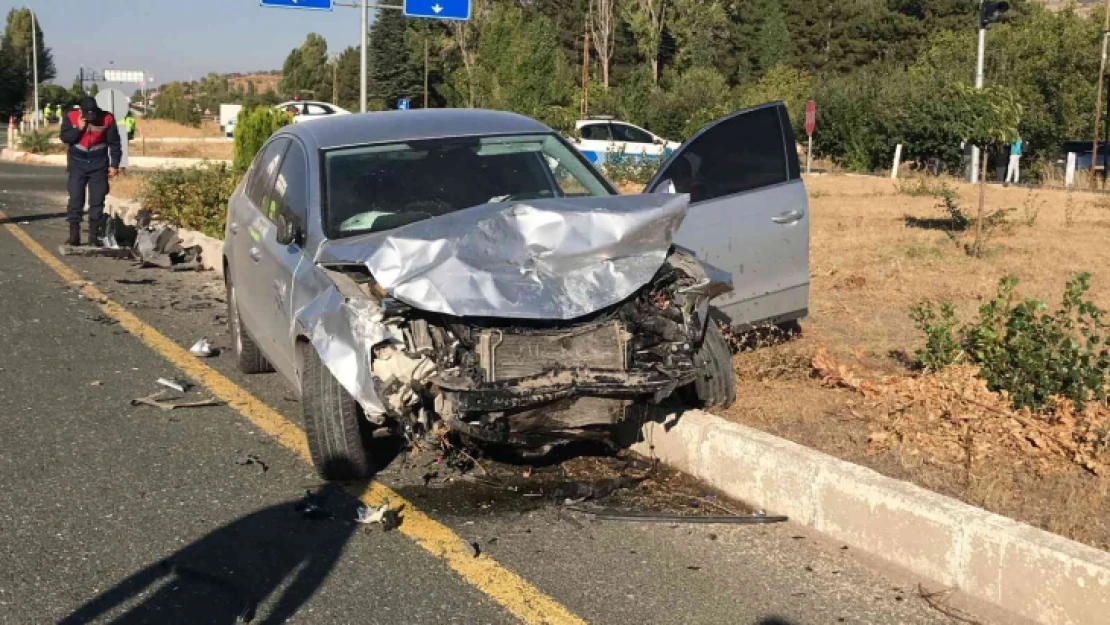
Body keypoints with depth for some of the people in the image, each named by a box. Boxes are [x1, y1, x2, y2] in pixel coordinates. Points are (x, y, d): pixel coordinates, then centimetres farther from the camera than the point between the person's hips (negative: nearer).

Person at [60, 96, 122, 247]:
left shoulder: (107, 118, -9)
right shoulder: (71, 116, -7)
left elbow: (114, 143, -2)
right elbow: (65, 138, -8)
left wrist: (114, 164, -3)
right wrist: (78, 128, -21)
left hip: (99, 165, 0)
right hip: (77, 164, 0)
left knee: (97, 201, 2)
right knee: (75, 199, -5)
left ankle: (94, 235, 8)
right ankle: (74, 235, -2)